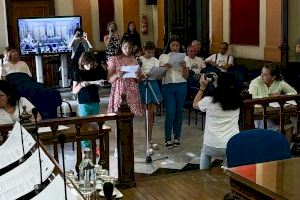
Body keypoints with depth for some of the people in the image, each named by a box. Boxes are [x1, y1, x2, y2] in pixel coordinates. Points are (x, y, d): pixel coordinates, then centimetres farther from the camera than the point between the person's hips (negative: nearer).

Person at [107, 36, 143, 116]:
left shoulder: (134, 60, 11)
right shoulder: (114, 60, 1)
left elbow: (138, 80, 14)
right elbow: (109, 79, -2)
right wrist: (117, 75, -21)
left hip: (132, 91, 3)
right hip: (119, 90, -3)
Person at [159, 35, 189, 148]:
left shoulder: (183, 57, 7)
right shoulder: (163, 57, 6)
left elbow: (186, 76, 4)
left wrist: (184, 67, -14)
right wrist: (165, 67, -14)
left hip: (181, 86, 1)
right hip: (167, 86, -1)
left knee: (179, 111, 6)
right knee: (170, 112, -7)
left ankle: (177, 136, 18)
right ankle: (168, 138, 2)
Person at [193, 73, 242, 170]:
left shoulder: (209, 101, -11)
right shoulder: (237, 101, -3)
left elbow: (195, 104, 12)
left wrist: (202, 87, 13)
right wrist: (221, 81, 22)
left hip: (212, 148, -1)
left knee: (204, 151, 34)